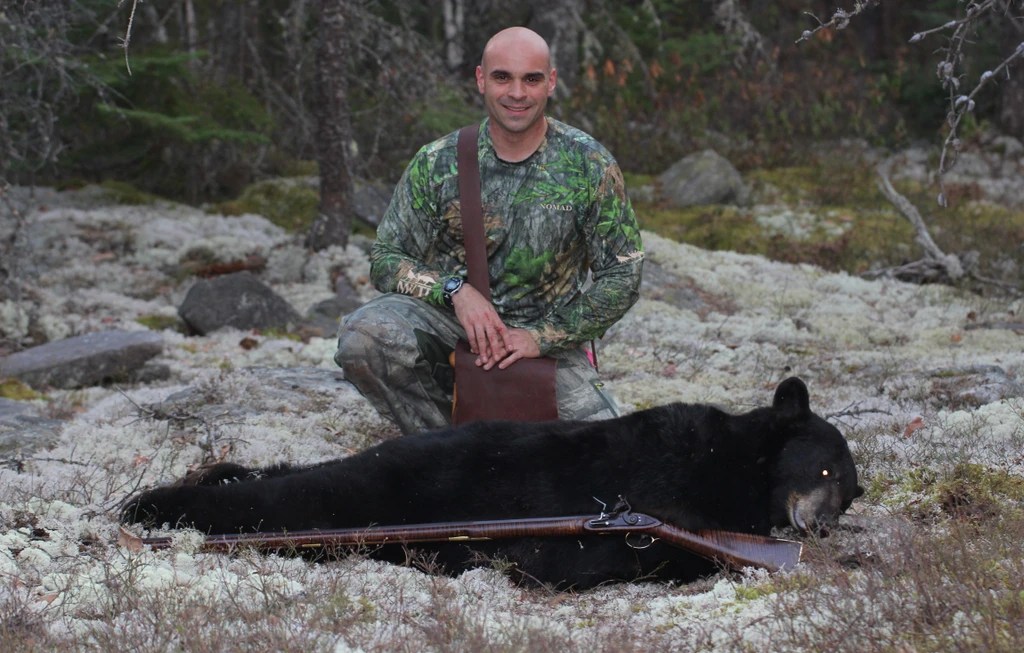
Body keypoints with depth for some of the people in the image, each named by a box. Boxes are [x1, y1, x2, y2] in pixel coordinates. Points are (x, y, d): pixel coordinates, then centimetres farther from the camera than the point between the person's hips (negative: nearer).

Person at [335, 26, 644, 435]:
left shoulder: (589, 166, -6)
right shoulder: (438, 163, -5)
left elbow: (622, 275, -4)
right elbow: (385, 259, -1)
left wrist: (540, 337, -13)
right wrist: (456, 289, -21)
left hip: (546, 329, 0)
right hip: (451, 314, 0)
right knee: (362, 337, -31)